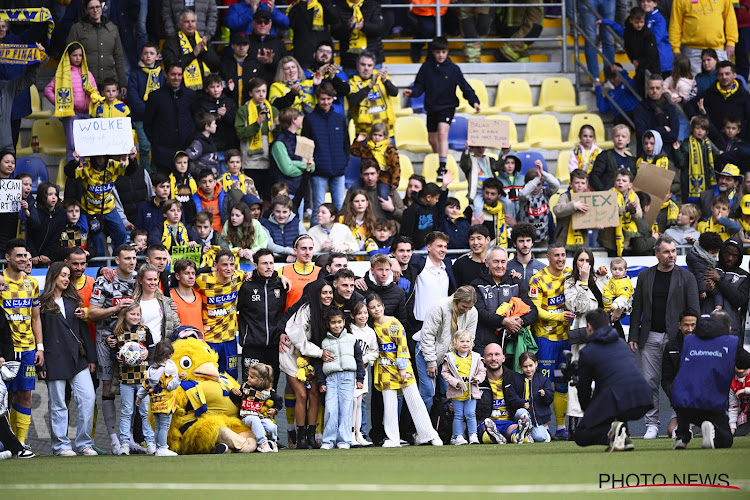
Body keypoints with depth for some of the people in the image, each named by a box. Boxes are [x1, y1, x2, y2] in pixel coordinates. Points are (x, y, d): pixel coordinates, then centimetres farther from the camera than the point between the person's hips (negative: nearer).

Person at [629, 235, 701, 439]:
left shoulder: (686, 277, 3)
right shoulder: (645, 276, 10)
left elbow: (694, 308, 1)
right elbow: (637, 307, 11)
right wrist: (633, 336, 4)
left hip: (676, 337, -2)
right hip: (650, 337, 2)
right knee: (650, 382, 1)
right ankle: (652, 424, 8)